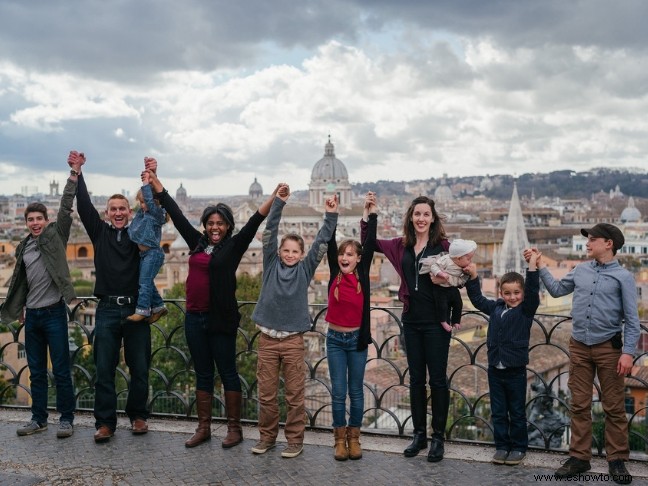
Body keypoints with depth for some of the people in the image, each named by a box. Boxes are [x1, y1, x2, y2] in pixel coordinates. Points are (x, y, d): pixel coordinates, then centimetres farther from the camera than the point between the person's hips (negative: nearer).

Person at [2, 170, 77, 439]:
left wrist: (73, 175, -21)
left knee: (61, 371, -1)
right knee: (36, 372, 12)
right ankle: (38, 418, 21)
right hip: (32, 315, 5)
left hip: (54, 313, -5)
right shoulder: (23, 247, 11)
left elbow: (66, 208, -13)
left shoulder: (55, 236, -2)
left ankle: (66, 418, 9)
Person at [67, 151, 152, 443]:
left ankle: (138, 416, 22)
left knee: (139, 369, 6)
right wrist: (77, 173, -3)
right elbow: (84, 206, 3)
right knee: (104, 370, 3)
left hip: (136, 308, 0)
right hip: (108, 309, 1)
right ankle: (105, 422, 12)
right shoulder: (100, 232, 10)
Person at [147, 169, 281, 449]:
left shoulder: (233, 246, -2)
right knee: (203, 374, 13)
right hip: (194, 318, 5)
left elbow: (254, 222, -13)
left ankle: (234, 429, 14)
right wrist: (156, 184, 21)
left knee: (227, 373, 4)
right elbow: (176, 214, 15)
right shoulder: (197, 243, 10)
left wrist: (274, 198, -25)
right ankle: (203, 428, 21)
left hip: (221, 319, -5)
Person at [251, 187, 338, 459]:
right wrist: (278, 203, -11)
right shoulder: (271, 265, 5)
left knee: (295, 394, 4)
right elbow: (269, 233, -4)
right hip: (267, 338, 1)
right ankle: (267, 436, 23)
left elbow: (321, 243, -3)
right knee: (266, 393, 8)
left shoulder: (305, 269, 4)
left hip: (293, 340, -1)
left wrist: (330, 216, -11)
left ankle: (295, 440, 15)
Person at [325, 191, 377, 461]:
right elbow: (330, 243, -7)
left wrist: (370, 214, -14)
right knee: (338, 392, 6)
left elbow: (370, 244, -9)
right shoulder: (335, 274, -2)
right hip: (335, 339, 1)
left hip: (357, 339, 0)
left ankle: (354, 437, 22)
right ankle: (340, 438, 18)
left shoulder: (362, 275, -3)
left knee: (356, 391, 10)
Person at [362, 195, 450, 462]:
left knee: (437, 379, 3)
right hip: (412, 320, 4)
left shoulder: (443, 246, -6)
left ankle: (438, 437, 15)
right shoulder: (402, 245, 6)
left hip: (435, 320, -4)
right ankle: (419, 434, 24)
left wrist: (443, 280, -21)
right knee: (416, 379, 12)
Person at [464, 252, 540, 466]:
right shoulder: (495, 308, 7)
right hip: (495, 368, 4)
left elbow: (533, 291, -19)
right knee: (498, 412, 11)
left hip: (516, 370, -4)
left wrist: (532, 268, -28)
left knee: (517, 412, 9)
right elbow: (477, 299, 15)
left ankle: (519, 447, 22)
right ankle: (501, 446, 22)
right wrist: (473, 277, 6)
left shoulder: (526, 310, -5)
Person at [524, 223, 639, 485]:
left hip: (609, 348, -4)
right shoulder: (580, 271, 8)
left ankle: (617, 460, 14)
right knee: (580, 405, 8)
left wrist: (628, 352, -14)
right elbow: (556, 290, 20)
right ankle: (579, 457, 15)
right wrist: (540, 266, 13)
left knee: (614, 408, 4)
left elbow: (631, 319, -6)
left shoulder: (623, 276, -4)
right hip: (579, 346, 4)